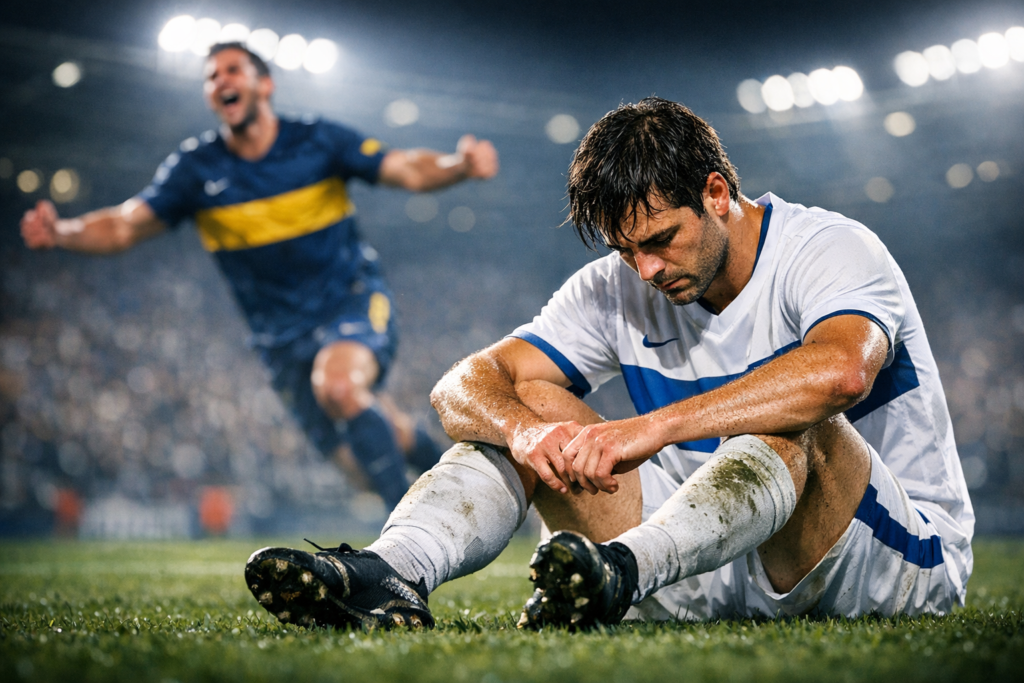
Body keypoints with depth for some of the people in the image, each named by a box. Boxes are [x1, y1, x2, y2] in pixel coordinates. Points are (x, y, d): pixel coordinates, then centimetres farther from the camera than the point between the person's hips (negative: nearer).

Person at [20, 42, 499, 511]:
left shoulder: (316, 141, -9)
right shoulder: (195, 167, -5)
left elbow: (407, 170, -14)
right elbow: (124, 226, -10)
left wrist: (461, 165, -36)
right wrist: (60, 233, -30)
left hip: (355, 301, -3)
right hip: (284, 333, 3)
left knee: (337, 384, -35)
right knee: (358, 454, 4)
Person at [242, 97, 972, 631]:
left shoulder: (829, 249, -13)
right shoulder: (616, 289, 2)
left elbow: (841, 369, -37)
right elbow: (466, 385, -7)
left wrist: (655, 427, -43)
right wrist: (521, 427, -31)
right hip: (718, 568, 4)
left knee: (793, 421, -35)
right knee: (533, 406, -10)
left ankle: (622, 571, -57)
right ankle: (391, 572, -34)